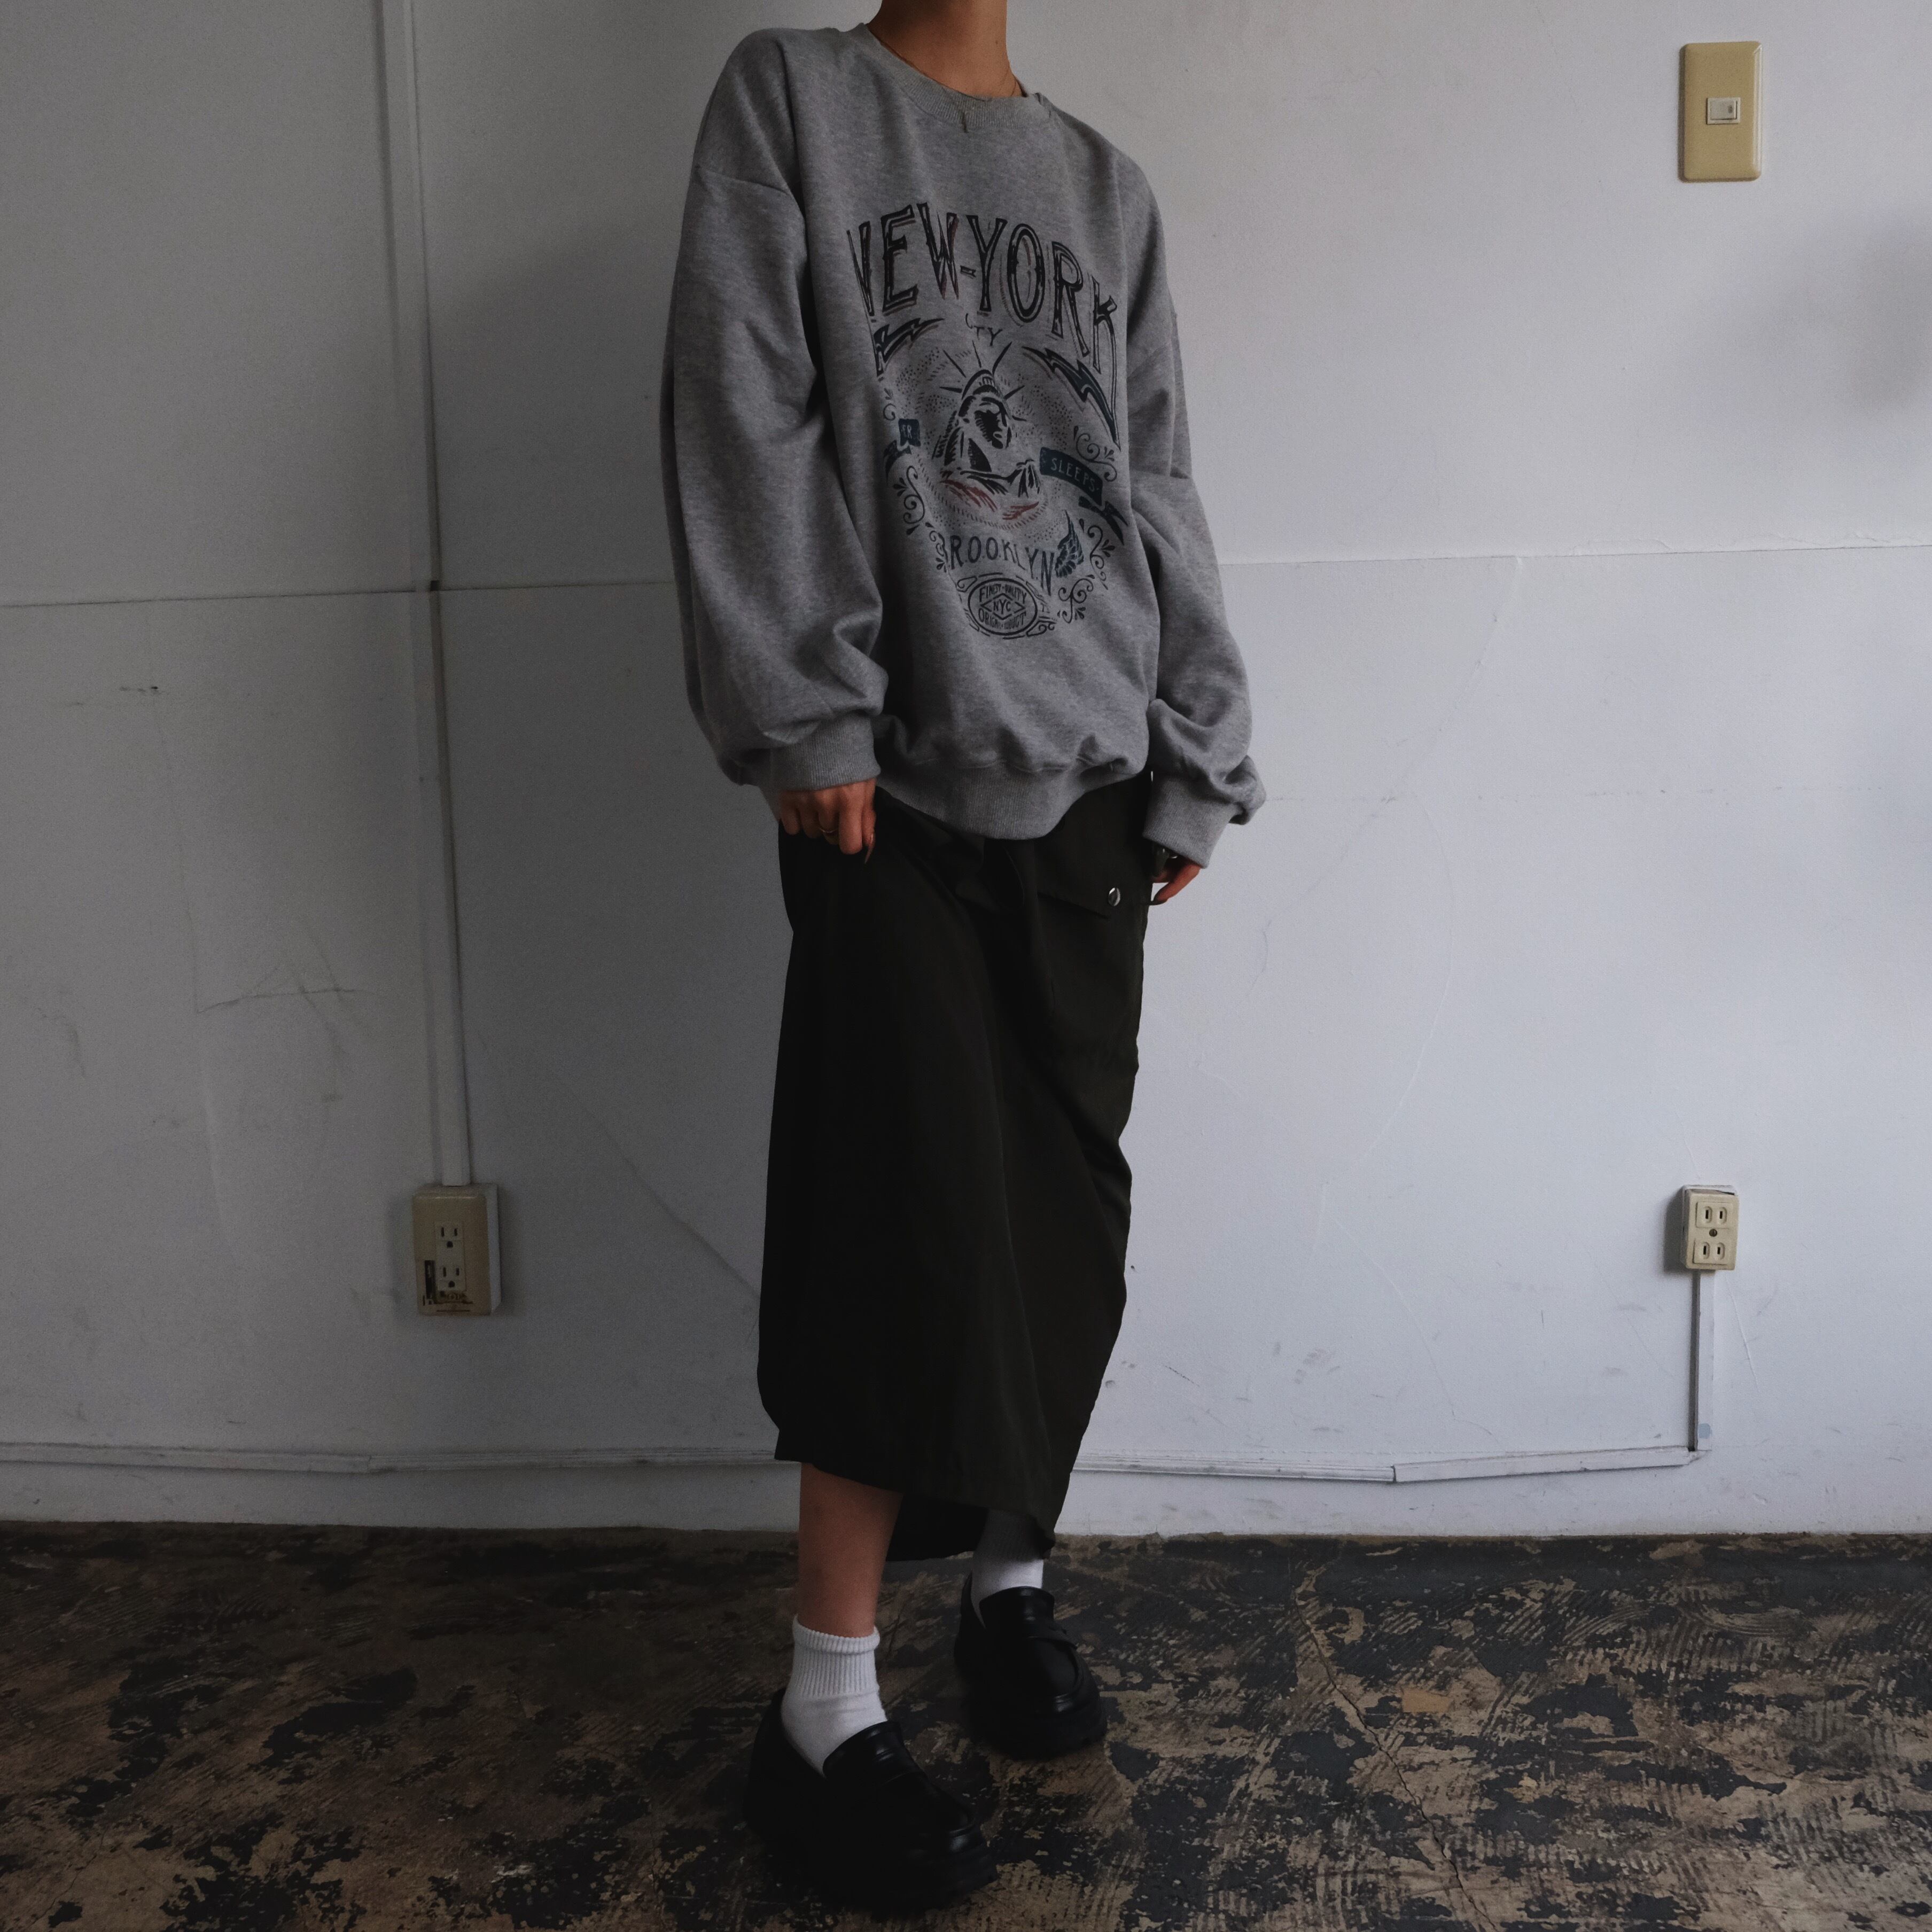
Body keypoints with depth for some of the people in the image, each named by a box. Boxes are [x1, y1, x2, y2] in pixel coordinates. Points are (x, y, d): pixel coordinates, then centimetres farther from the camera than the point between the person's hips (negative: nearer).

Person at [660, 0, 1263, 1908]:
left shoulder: (1106, 189, 18)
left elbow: (1157, 493, 15)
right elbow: (744, 422, -5)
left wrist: (1196, 764, 9)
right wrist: (807, 720, -14)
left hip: (1083, 782, 5)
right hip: (896, 786, -4)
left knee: (1068, 1221, 6)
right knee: (921, 1233, -8)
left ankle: (1011, 1579, 27)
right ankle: (823, 1719, 4)